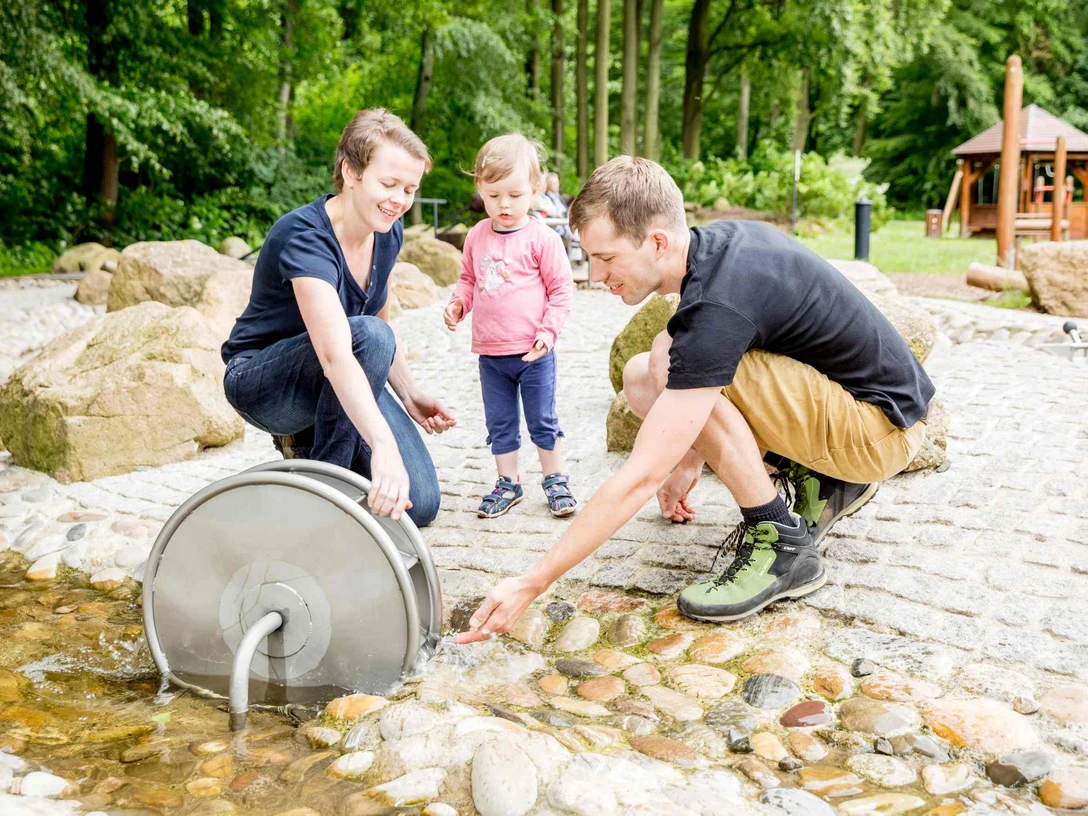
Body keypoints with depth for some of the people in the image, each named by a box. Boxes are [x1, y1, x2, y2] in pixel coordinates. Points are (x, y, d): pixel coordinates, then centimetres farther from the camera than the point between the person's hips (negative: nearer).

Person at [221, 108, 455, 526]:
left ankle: (309, 443, 13)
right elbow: (336, 354, -45)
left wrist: (412, 396, -1)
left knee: (419, 505, -11)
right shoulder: (304, 236, -29)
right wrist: (383, 445, -56)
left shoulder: (388, 235, -5)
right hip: (265, 387, -6)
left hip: (347, 384, 6)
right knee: (368, 335, -36)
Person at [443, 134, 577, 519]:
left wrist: (548, 330, -14)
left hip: (533, 353, -4)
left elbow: (561, 288, -6)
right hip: (490, 353, 5)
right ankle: (508, 483, 26)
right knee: (499, 425, 13)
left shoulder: (541, 238, -9)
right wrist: (458, 302, -1)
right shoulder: (477, 237, 5)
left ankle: (555, 479, 22)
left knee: (543, 421, 6)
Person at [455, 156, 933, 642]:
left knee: (670, 364, -26)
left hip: (884, 428, -9)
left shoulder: (714, 306, -30)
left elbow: (641, 478, -30)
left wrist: (532, 583, -25)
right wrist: (691, 458, 18)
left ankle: (782, 546, -13)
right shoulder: (718, 240, -3)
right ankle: (823, 482, 7)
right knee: (641, 378, 2)